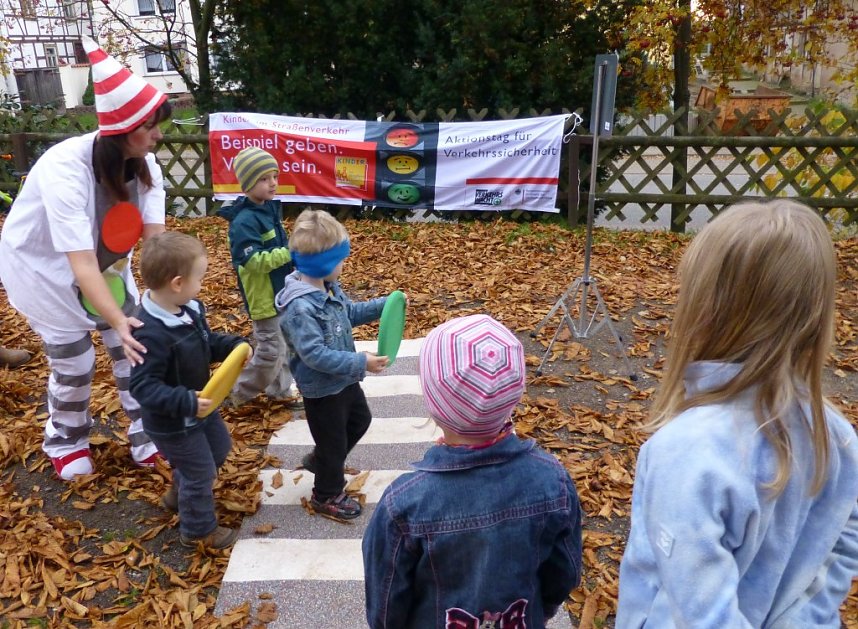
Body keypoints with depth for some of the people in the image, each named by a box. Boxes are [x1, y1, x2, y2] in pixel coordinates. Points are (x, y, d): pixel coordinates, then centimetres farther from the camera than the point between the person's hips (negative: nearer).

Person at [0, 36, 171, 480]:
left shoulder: (144, 164, -16)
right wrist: (118, 322, -51)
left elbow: (155, 236, -27)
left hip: (107, 264, 5)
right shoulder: (64, 169, -35)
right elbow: (81, 264, -42)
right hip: (45, 269, -5)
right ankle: (66, 443, 31)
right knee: (74, 364, 3)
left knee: (138, 346, 4)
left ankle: (146, 433, 24)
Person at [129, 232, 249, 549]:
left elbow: (207, 342, 8)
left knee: (219, 448, 29)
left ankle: (178, 493, 52)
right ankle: (198, 529, 35)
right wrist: (187, 402, -40)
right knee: (201, 472, 9)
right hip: (172, 422, -9)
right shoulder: (152, 334, -36)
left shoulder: (190, 309, -8)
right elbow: (143, 386, -33)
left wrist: (234, 345, -9)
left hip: (200, 406, 9)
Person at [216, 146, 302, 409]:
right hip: (264, 296, -9)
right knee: (271, 350, -1)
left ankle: (280, 390, 35)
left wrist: (295, 254, 4)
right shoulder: (244, 220, -22)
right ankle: (238, 392, 18)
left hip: (281, 290, 9)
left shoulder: (269, 208, 5)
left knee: (285, 345, 19)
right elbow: (253, 261, -29)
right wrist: (289, 253, -30)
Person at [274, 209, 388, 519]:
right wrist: (360, 362, -34)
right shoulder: (299, 307, -32)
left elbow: (350, 312, 15)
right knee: (333, 441, 10)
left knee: (360, 419, 30)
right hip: (321, 389, -9)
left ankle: (319, 461, 50)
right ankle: (327, 495, 36)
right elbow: (315, 354, -34)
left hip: (344, 379, 10)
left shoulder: (329, 288, -2)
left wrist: (383, 305, 2)